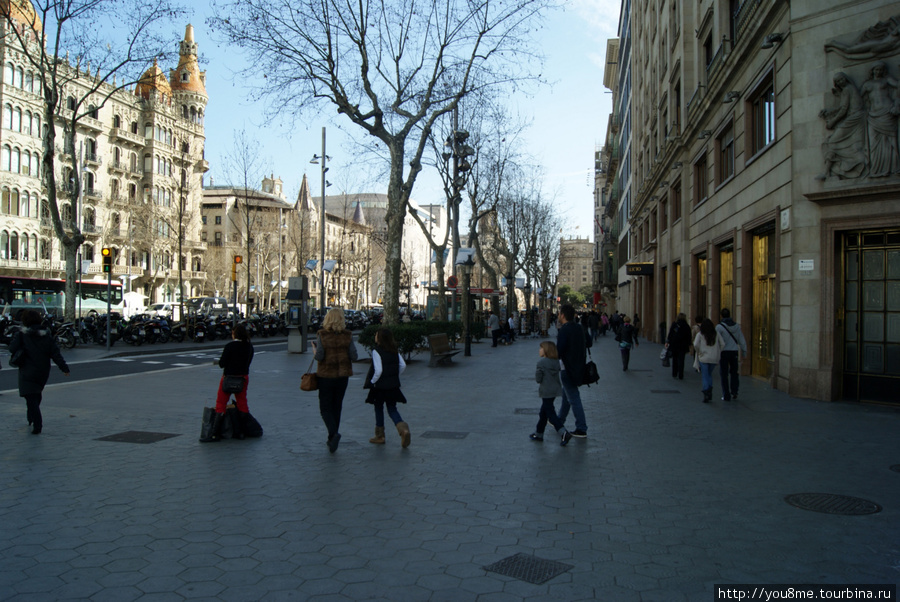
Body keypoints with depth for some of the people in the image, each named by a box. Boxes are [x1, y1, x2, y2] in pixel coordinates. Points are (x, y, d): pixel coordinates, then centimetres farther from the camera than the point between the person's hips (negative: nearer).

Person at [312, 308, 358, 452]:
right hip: (342, 375, 3)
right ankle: (332, 440, 20)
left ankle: (334, 433, -19)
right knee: (337, 407, 15)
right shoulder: (348, 335, -4)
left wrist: (315, 350, 5)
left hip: (326, 375, -2)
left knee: (325, 408, 5)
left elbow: (319, 356, -16)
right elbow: (354, 356, -8)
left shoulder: (322, 335, -10)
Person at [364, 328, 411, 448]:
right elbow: (403, 365, 2)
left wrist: (372, 381, -8)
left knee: (378, 408, 12)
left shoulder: (376, 351, -16)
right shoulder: (395, 351, 3)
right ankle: (403, 429, -12)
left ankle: (380, 436, 22)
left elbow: (378, 370, -22)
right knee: (392, 409, 10)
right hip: (393, 386, 5)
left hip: (380, 386, -5)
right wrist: (395, 376, 12)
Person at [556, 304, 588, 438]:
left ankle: (581, 429, 0)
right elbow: (585, 345, 13)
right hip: (578, 367, 9)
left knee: (573, 399, -3)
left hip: (566, 369, -9)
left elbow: (559, 351, -22)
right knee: (566, 395, 23)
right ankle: (560, 421, 38)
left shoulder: (564, 330, -20)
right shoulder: (579, 328, 6)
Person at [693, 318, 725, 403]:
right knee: (709, 375, 18)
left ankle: (706, 394, -9)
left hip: (703, 358, -3)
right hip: (714, 358, 3)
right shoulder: (716, 334, 4)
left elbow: (696, 344, -15)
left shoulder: (700, 334, -5)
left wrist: (699, 352, 0)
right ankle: (709, 393, 12)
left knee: (705, 377, 1)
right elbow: (723, 344, 0)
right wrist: (718, 353, 8)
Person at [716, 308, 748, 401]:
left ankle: (726, 396, 6)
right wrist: (744, 351, 19)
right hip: (734, 351, 4)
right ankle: (734, 392, 9)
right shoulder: (737, 326, 3)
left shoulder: (719, 327, -11)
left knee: (724, 374, 4)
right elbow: (741, 340, 9)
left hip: (724, 352, -3)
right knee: (734, 372, 18)